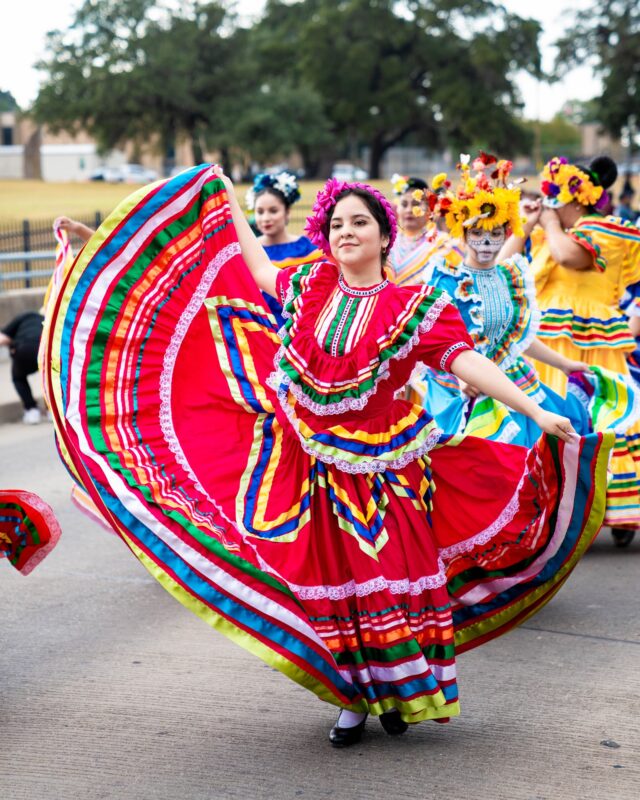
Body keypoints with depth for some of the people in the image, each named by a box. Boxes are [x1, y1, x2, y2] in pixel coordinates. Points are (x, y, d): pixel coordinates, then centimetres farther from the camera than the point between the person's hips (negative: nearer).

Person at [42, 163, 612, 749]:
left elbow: (467, 361, -15)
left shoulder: (411, 306, -7)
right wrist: (229, 203, 34)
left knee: (391, 575, 0)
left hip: (380, 462, -3)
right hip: (313, 462, 3)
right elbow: (261, 271, 25)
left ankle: (399, 689, 18)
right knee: (333, 581, 7)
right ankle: (354, 698, 18)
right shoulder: (310, 287, 6)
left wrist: (535, 410, -25)